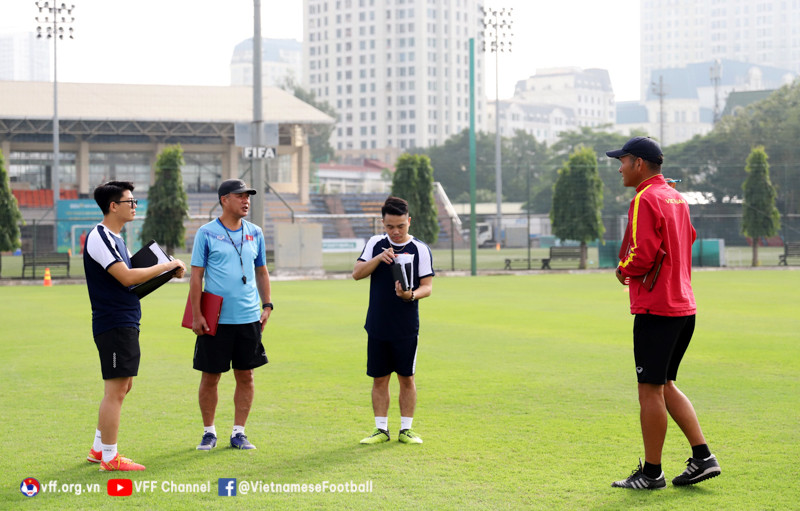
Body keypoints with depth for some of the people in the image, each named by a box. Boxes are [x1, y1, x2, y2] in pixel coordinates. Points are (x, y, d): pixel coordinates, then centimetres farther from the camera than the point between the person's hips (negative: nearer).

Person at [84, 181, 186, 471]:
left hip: (125, 324, 10)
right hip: (114, 324, -10)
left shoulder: (114, 238, 17)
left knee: (121, 387, 16)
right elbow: (126, 278, -22)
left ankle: (98, 449, 25)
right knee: (115, 390, -7)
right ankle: (109, 458, -1)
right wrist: (166, 266, -14)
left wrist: (166, 271, 9)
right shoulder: (99, 238, -15)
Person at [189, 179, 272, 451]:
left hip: (249, 317, 4)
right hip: (216, 319, -4)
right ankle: (209, 432, 16)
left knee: (245, 376, 6)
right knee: (210, 376, 3)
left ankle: (239, 432, 16)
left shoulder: (255, 233, 10)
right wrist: (196, 315, -9)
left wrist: (267, 305, 10)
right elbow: (196, 275, -4)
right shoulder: (207, 233, -3)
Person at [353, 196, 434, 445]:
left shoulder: (421, 249, -2)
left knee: (406, 378, 3)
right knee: (379, 378, 5)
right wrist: (379, 258, -16)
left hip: (407, 328, -2)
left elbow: (427, 286, -3)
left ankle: (406, 429, 13)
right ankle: (381, 429, 14)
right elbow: (357, 273, 0)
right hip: (377, 326, 2)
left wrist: (412, 295, -24)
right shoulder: (375, 244, 5)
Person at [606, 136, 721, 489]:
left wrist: (623, 270, -2)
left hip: (656, 309, -9)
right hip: (684, 305, 9)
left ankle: (651, 473, 5)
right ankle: (702, 457, 12)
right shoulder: (676, 197, 15)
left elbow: (642, 255, -22)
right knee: (664, 385, 17)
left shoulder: (645, 200, -14)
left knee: (650, 389, -1)